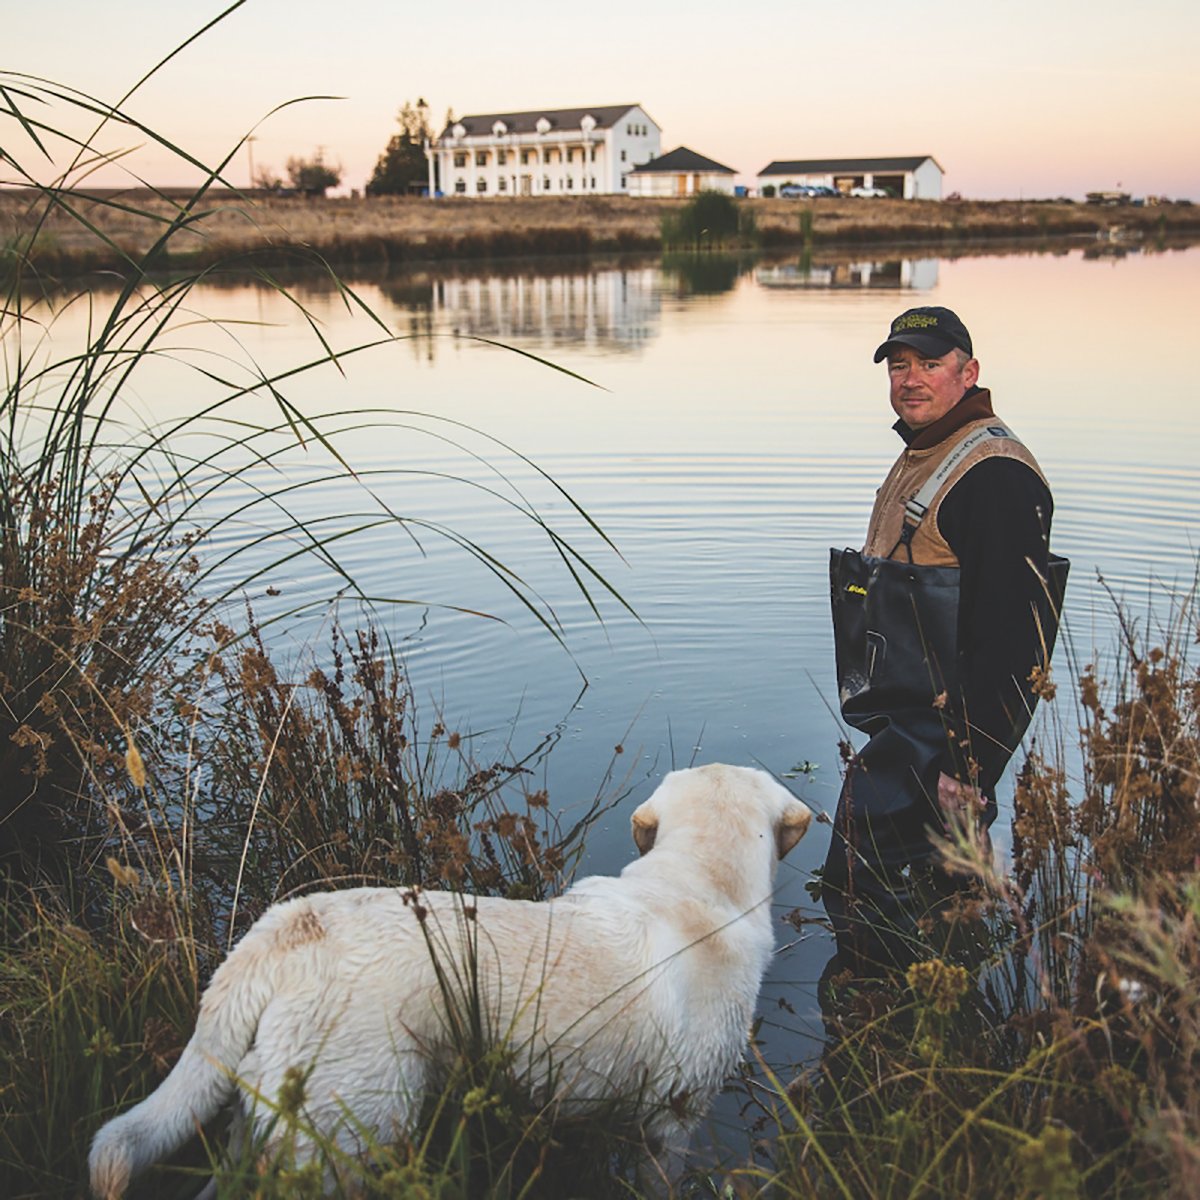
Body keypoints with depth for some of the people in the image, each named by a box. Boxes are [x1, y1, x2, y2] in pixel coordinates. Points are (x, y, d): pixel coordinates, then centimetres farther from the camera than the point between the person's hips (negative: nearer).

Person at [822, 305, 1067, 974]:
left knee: (862, 890, -8)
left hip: (941, 735, -10)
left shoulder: (994, 475, -18)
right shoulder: (921, 460, 15)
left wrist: (971, 765, -26)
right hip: (903, 720, 10)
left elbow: (1008, 637, -24)